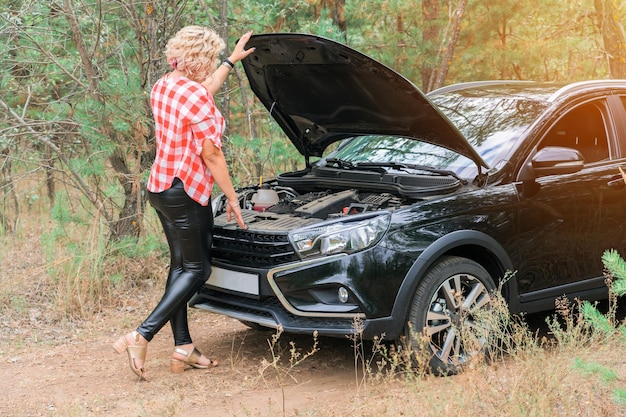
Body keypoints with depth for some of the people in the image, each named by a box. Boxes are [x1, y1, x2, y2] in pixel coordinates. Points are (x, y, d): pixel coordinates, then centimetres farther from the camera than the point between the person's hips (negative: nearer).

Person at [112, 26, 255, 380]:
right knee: (196, 270, 1)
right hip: (186, 192, -9)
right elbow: (211, 155, -17)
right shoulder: (196, 97, -20)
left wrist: (233, 61, 38)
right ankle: (141, 337, -8)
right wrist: (233, 198, -7)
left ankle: (183, 350, 17)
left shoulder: (162, 87, 7)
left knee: (181, 264, 14)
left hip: (160, 188, 9)